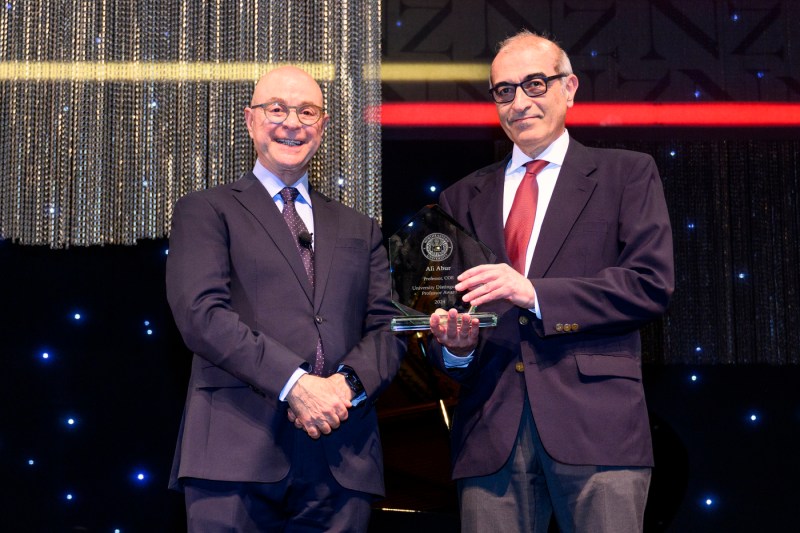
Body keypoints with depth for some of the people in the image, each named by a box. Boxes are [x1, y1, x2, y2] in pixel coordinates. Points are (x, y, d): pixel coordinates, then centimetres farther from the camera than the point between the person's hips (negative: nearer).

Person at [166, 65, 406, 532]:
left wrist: (348, 382, -8)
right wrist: (293, 382, -14)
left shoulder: (361, 231, 23)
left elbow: (388, 330, 14)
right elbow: (201, 314, -4)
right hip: (238, 455, -3)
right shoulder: (206, 211, 10)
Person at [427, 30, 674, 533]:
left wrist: (534, 293, -10)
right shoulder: (463, 199, 20)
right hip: (491, 432, 3)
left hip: (595, 424, -3)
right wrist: (454, 344, -3)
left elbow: (652, 284, -2)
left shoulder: (627, 174, 10)